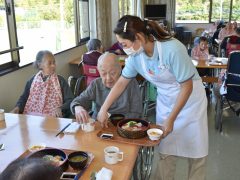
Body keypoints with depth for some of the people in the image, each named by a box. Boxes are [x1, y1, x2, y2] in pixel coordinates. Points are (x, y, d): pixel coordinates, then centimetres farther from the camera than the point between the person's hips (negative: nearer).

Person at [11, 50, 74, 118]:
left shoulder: (60, 80, 4)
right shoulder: (32, 81, 11)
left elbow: (70, 100, 0)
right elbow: (24, 98, 18)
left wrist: (61, 109, -19)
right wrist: (17, 107, -2)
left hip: (52, 117, -2)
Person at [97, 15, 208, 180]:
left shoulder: (173, 49, -30)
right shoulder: (135, 56, -12)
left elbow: (187, 87, -22)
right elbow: (121, 82, 1)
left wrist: (171, 119, -19)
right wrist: (104, 109, 2)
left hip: (191, 98, -4)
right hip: (166, 101, 4)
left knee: (196, 152, 7)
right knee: (166, 151, 7)